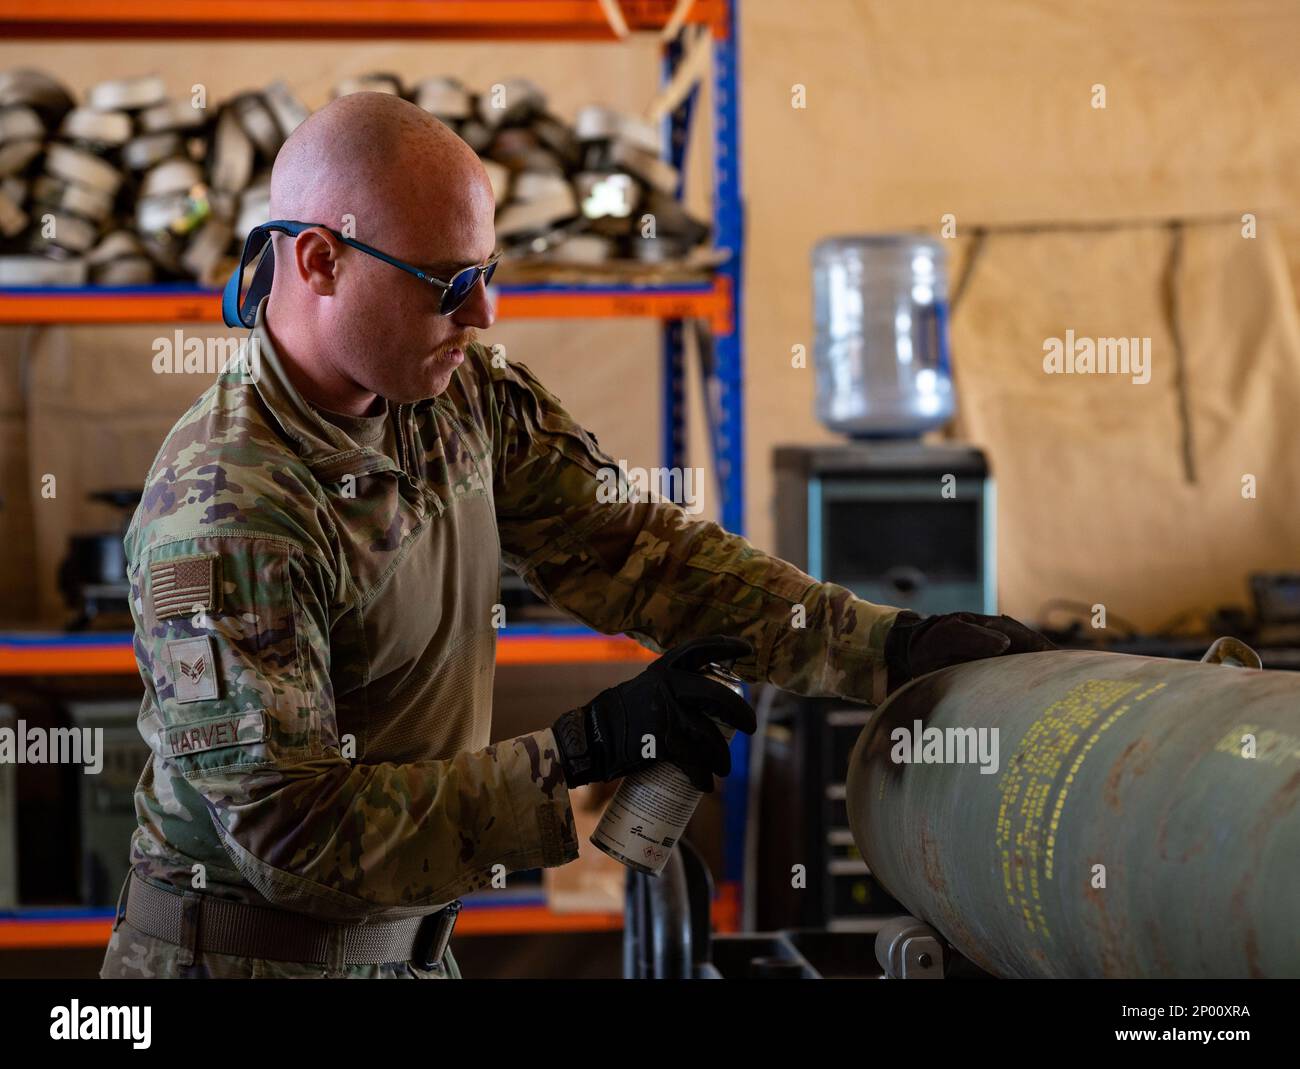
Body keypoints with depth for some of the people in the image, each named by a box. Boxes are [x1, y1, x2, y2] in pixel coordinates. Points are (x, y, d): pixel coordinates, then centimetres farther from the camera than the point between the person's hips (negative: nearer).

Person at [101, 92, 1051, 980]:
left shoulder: (468, 392, -3)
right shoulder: (222, 510, -26)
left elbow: (620, 545, -3)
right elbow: (293, 830, -27)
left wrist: (894, 647, -11)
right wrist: (584, 749, -26)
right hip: (247, 956, -7)